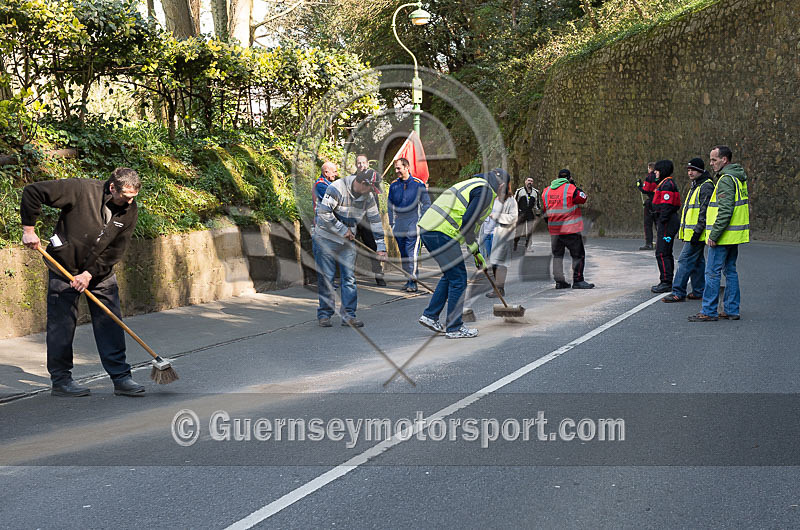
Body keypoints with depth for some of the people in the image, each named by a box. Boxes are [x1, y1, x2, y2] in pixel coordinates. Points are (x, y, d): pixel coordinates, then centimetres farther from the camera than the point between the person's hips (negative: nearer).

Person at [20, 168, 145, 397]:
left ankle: (121, 377, 4)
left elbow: (115, 251, -8)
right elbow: (32, 192, -18)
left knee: (111, 323, 0)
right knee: (62, 325, 0)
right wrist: (29, 229, -17)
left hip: (101, 271, 4)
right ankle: (60, 380, 11)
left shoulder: (129, 212, -9)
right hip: (65, 267, -4)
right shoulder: (81, 190, -22)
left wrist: (89, 274, -17)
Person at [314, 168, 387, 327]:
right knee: (326, 278, -1)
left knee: (349, 277, -1)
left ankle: (348, 315, 5)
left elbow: (375, 220, 5)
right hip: (326, 238, -5)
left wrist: (381, 247, 3)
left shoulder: (368, 197, -1)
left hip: (347, 241, 5)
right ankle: (324, 314, 10)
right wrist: (343, 230, -18)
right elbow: (324, 213, -24)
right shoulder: (337, 188, -20)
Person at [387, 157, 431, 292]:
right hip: (399, 227, 5)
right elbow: (391, 206, 17)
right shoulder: (394, 185, 9)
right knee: (403, 254, 9)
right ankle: (409, 279, 17)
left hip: (413, 225, -5)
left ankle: (413, 281, -9)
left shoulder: (418, 184, -3)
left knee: (412, 254, -11)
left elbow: (426, 204, 2)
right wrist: (392, 223, 12)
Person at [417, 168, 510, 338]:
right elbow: (468, 221, -17)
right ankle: (454, 328, 5)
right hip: (442, 233, -10)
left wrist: (477, 253, 30)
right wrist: (472, 246, -1)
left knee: (450, 274, 22)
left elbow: (468, 223, 30)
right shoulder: (485, 191, -6)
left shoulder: (475, 184, 26)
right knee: (458, 278, -1)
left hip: (426, 228, 10)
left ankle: (430, 316, 24)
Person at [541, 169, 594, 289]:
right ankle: (578, 281, 0)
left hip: (554, 230, 6)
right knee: (578, 255, 3)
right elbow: (583, 198, 1)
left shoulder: (546, 191, 8)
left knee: (557, 255, 15)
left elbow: (544, 210, 13)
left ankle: (559, 281, 10)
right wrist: (574, 184, 5)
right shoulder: (570, 188, -11)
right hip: (571, 230, -5)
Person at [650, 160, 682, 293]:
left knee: (662, 253, -10)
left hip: (666, 222, -11)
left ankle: (666, 283, -10)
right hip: (667, 222, 11)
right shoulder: (665, 183, 19)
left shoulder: (667, 184, -14)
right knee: (666, 253, 14)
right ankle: (667, 282, 18)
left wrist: (662, 222, -22)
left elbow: (666, 205, -21)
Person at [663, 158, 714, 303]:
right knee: (697, 262, 13)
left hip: (697, 233, -10)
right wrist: (683, 230, 24)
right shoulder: (695, 186, 19)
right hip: (690, 233, 10)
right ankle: (699, 292, 18)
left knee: (685, 260, -11)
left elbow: (704, 212, -20)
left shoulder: (706, 187, -13)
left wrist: (697, 232, -24)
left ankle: (678, 293, -10)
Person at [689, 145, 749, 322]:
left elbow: (725, 210, -24)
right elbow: (744, 206, 21)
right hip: (734, 235, 10)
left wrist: (714, 235, -21)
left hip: (723, 235, -10)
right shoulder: (739, 178, 15)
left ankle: (709, 312, -3)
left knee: (712, 272, -5)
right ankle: (732, 310, 16)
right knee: (730, 271, 13)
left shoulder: (726, 180, -17)